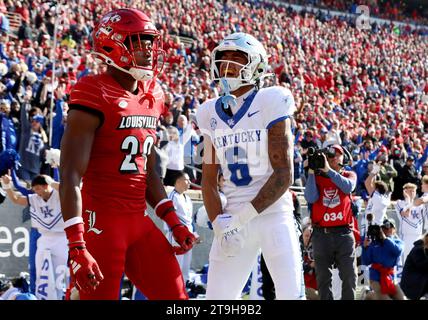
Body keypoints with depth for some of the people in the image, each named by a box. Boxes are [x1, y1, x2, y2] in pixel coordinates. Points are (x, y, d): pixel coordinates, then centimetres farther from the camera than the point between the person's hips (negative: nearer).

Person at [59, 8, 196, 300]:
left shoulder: (150, 97, 13)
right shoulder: (96, 97, -13)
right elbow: (71, 177, -17)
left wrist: (174, 222, 16)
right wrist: (77, 248, -23)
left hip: (139, 221, 8)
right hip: (101, 222, -8)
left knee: (176, 297, 7)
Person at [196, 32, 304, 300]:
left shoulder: (270, 103, -6)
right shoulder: (211, 113, 9)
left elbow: (284, 175, -10)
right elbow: (209, 180, 11)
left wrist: (239, 217, -15)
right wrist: (220, 225, -7)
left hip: (274, 215, -4)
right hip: (233, 219, 4)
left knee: (291, 294, -8)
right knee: (218, 297, 2)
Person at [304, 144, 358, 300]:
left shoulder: (349, 175, 10)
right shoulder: (317, 177, 10)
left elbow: (348, 187, -13)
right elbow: (311, 198, -7)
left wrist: (328, 170, -20)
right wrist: (311, 171, -9)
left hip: (344, 233, -1)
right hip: (321, 233, 1)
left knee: (349, 276, -3)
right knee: (323, 277, 3)